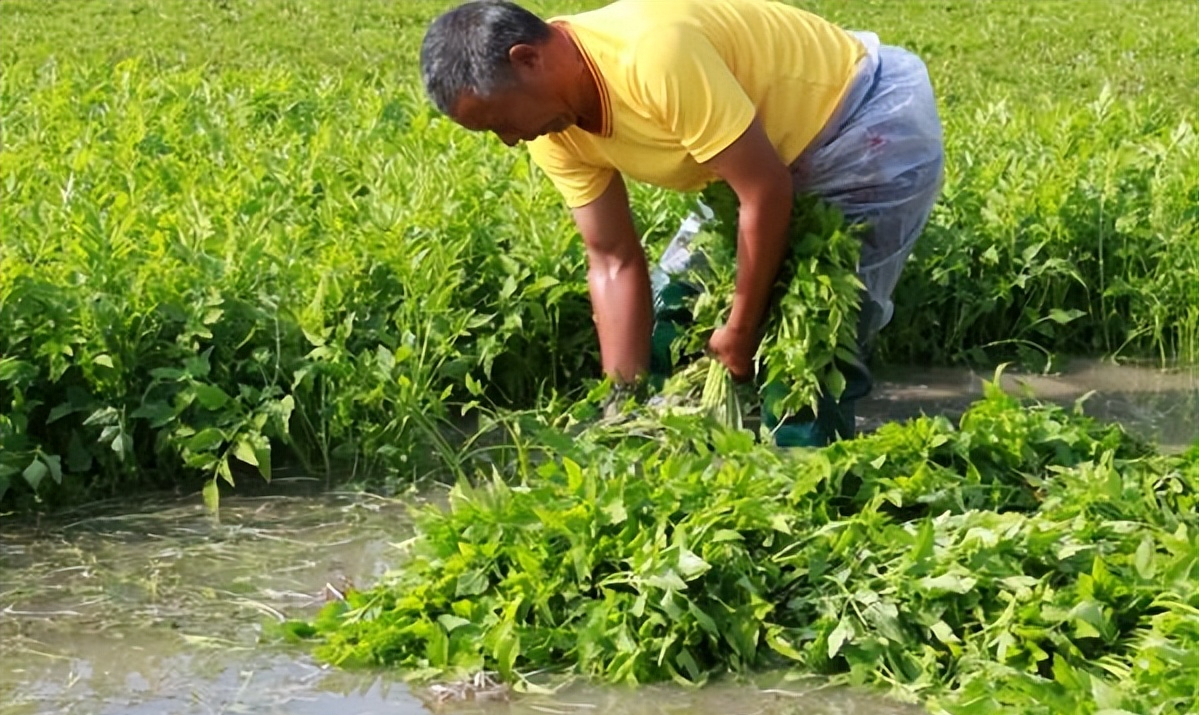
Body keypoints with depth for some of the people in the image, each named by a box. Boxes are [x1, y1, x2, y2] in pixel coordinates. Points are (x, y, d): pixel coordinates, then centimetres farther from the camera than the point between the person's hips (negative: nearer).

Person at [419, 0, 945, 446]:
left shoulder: (655, 57, -37)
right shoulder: (555, 130, -9)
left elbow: (766, 190, -29)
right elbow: (615, 261, -2)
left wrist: (740, 332, -17)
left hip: (876, 122, -9)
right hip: (770, 157, 9)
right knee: (668, 310, 12)